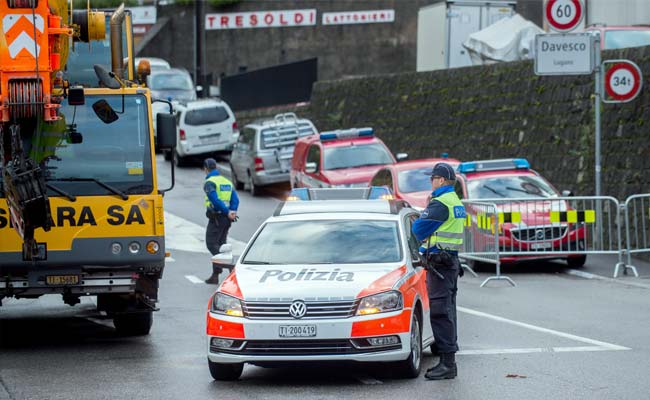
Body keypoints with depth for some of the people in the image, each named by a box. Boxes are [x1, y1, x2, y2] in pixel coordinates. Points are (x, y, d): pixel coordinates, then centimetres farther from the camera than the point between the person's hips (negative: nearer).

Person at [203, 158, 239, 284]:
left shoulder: (209, 182, -8)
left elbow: (215, 200, -21)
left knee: (211, 244, -3)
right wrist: (232, 211, -6)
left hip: (216, 218, -8)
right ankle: (215, 275, 12)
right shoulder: (227, 181, 15)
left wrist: (227, 212, -19)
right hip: (227, 219, 8)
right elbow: (235, 199, 5)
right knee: (220, 244, 12)